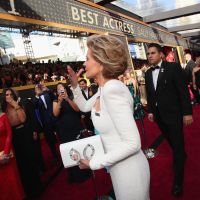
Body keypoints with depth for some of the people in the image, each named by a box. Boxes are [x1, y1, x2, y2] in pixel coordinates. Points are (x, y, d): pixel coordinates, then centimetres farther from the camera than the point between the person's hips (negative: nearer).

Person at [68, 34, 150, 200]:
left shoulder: (112, 89, -27)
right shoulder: (105, 88, 2)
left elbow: (133, 143, -29)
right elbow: (85, 106, 21)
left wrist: (94, 163, -21)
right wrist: (75, 85, 8)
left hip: (128, 168, -9)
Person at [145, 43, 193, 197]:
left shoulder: (173, 67, -10)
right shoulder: (148, 73, 7)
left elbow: (183, 90, -13)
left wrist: (187, 112, -16)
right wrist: (150, 111, 8)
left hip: (173, 113, -5)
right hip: (158, 115, 6)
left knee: (177, 145, 1)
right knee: (172, 142, 20)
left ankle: (178, 182, 11)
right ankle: (182, 156, 47)